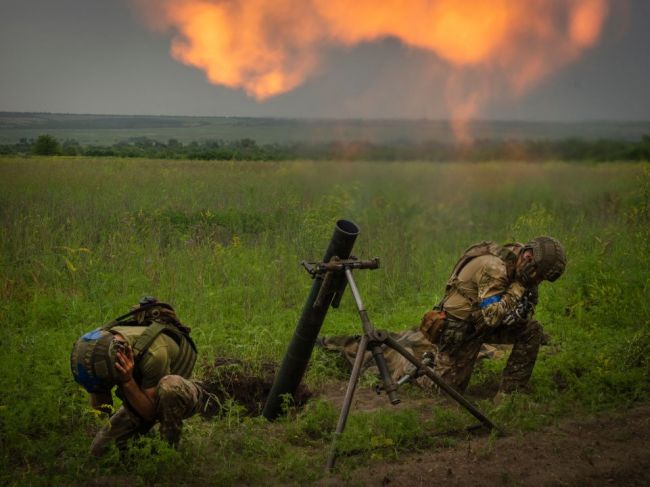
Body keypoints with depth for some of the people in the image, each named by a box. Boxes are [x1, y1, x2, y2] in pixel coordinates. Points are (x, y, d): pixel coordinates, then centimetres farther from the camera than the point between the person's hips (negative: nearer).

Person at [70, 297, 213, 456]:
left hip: (180, 394, -6)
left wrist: (127, 381, -43)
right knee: (99, 451, 0)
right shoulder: (98, 343, -21)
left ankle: (170, 448, -18)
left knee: (169, 384, -42)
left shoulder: (154, 354, -41)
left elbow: (150, 412, -31)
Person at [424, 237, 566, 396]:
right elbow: (492, 316, -35)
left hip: (485, 324, 7)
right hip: (458, 330, -7)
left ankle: (509, 394, -4)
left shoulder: (519, 269, -6)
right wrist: (518, 287, -30)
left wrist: (521, 312, -23)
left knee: (532, 330, -11)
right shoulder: (494, 267, -31)